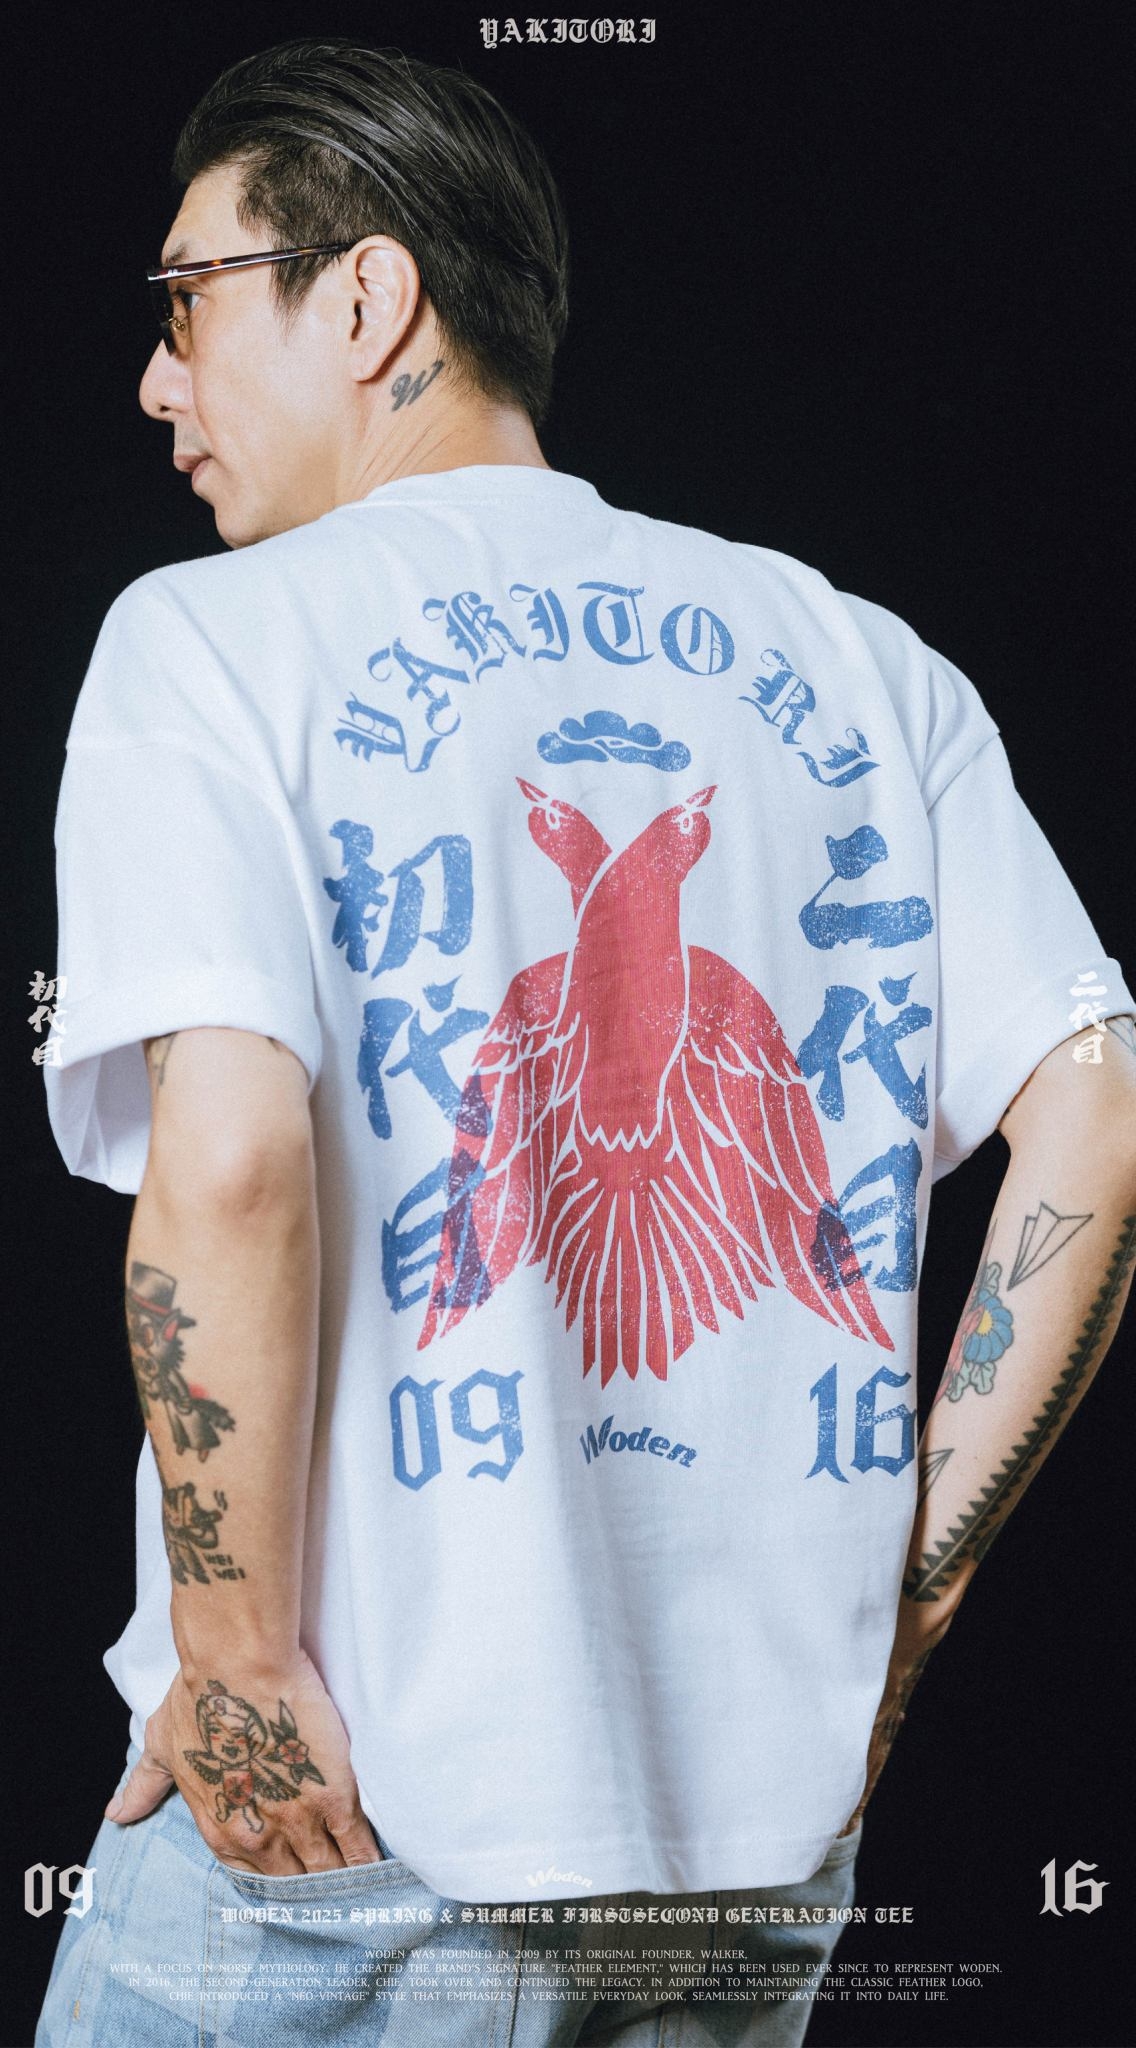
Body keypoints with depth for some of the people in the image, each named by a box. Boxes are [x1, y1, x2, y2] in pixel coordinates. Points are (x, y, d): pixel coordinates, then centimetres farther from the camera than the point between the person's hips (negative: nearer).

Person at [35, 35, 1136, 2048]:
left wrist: (238, 1651, -10)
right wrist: (901, 1584, 6)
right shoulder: (859, 658, 9)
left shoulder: (215, 638, -4)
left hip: (345, 1809, -5)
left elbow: (228, 1156, -19)